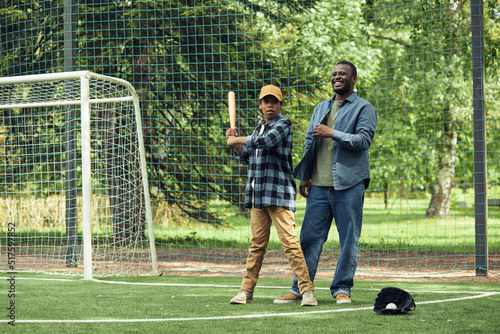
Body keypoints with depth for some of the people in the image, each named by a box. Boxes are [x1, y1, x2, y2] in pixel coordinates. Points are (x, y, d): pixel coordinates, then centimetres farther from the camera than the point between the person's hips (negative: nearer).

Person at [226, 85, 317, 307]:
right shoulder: (259, 128, 20)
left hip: (279, 193, -7)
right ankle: (247, 290, 13)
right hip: (257, 193, 7)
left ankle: (307, 290, -13)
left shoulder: (283, 124, -4)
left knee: (290, 241, -13)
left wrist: (238, 139, -9)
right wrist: (236, 144, 9)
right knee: (257, 244, 9)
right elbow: (246, 157, 27)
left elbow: (264, 142, -21)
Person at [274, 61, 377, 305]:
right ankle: (299, 289, 7)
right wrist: (304, 177, 15)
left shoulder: (363, 108, 2)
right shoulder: (321, 108, 20)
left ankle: (342, 288, 7)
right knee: (310, 236, 2)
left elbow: (364, 139, -12)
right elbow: (309, 142, 22)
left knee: (349, 238, -1)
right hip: (319, 185, 5)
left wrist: (332, 133, -17)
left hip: (349, 185, -4)